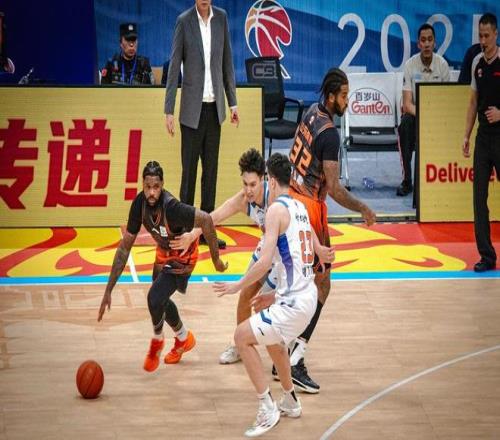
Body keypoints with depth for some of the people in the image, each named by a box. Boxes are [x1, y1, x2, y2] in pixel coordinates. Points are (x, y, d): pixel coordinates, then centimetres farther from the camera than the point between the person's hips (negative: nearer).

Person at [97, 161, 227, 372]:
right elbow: (125, 247, -13)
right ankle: (184, 338, 53)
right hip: (164, 253, 7)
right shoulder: (140, 203, -21)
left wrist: (216, 259, -22)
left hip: (182, 257, -7)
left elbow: (206, 220, -31)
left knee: (155, 298, -22)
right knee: (160, 301, 23)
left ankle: (157, 341, 10)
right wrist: (108, 290, -13)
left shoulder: (172, 207, -40)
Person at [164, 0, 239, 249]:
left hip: (214, 107, 4)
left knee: (211, 169, 8)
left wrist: (232, 102, 9)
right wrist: (169, 110, -8)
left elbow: (227, 61, 11)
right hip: (192, 109, -4)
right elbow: (174, 67, -6)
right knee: (189, 170, -2)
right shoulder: (184, 21, -7)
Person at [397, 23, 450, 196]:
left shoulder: (442, 64, -7)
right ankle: (407, 181, -25)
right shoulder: (410, 65, -10)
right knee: (405, 124, -32)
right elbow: (407, 104, -14)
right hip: (415, 112, -1)